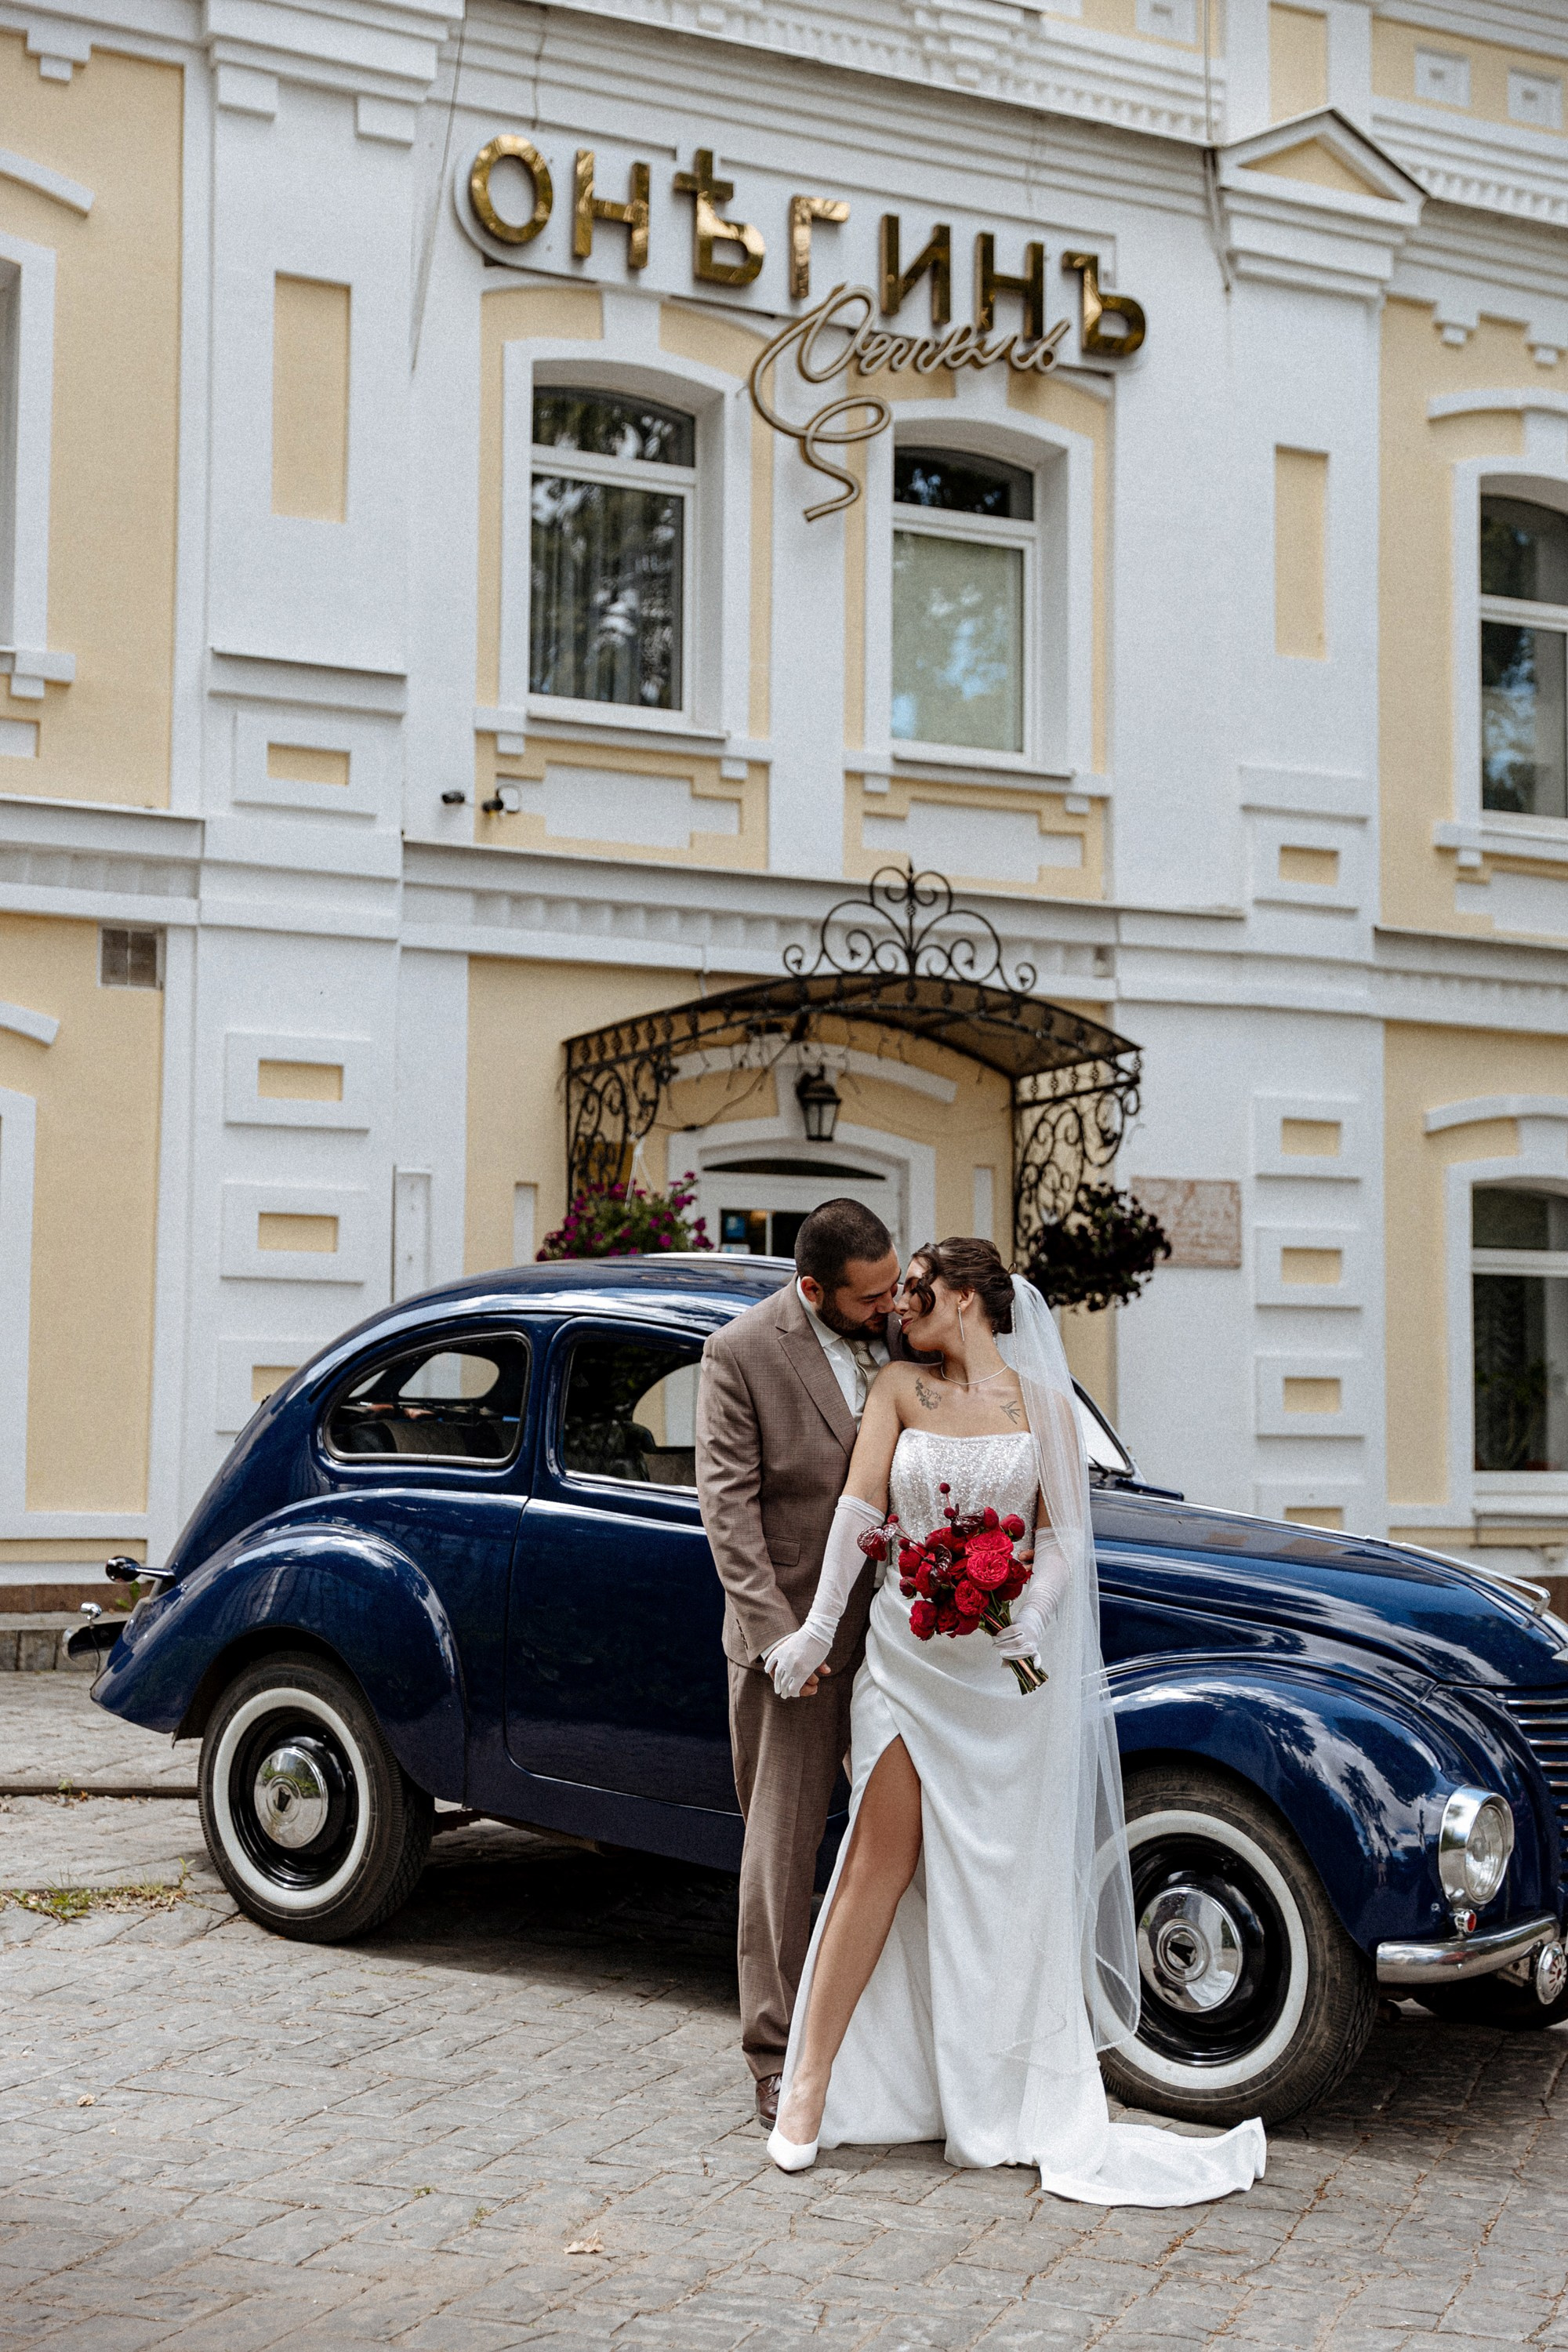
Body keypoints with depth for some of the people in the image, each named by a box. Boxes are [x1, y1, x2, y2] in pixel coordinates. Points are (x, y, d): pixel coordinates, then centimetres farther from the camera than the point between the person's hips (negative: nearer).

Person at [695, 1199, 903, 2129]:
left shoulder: (901, 1330, 2)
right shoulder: (742, 1352, -10)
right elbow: (728, 1499, -11)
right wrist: (774, 1630, -18)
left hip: (901, 1622, 5)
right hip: (800, 1626, -4)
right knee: (785, 1843, 2)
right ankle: (779, 2056, 9)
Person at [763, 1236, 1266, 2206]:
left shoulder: (1043, 1404, 3)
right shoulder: (900, 1388, 5)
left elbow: (1066, 1535, -1)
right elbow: (861, 1507, -3)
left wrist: (1034, 1615, -19)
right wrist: (819, 1626, -9)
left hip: (1011, 1662, 0)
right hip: (909, 1652, 0)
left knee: (1002, 1879, 6)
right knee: (882, 1860, -4)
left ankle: (998, 2095, 20)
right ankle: (811, 2088, 1)